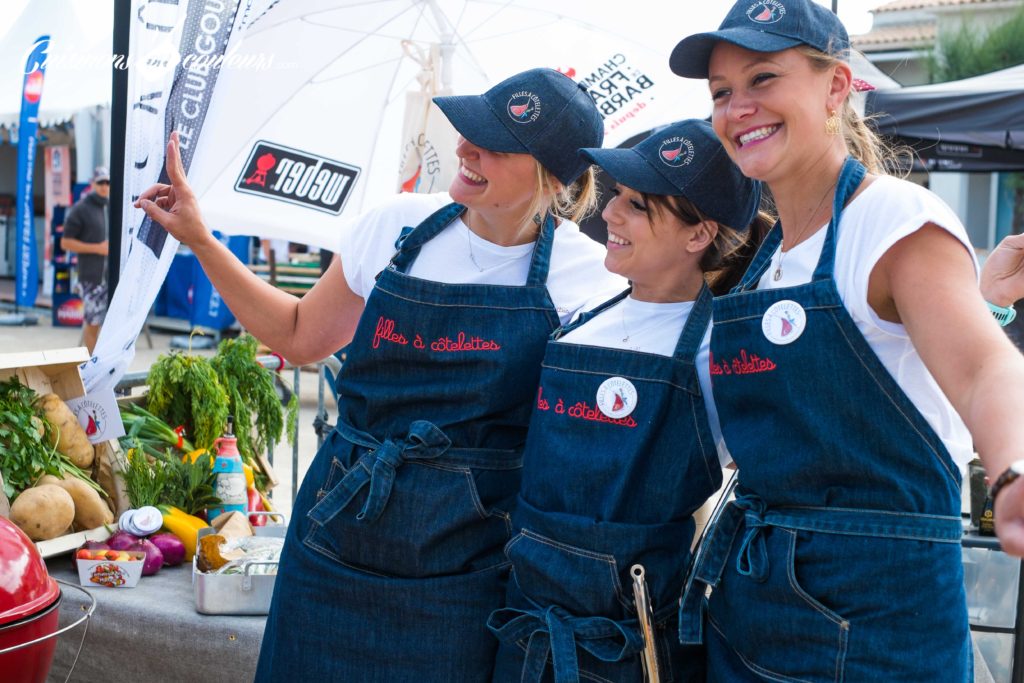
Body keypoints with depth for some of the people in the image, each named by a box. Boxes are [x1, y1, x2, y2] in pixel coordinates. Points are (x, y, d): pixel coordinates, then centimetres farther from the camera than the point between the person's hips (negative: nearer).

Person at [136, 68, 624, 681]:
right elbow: (302, 337, 12)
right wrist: (198, 238, 9)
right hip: (339, 532, 4)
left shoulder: (590, 274, -9)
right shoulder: (401, 225, -1)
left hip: (461, 559, -3)